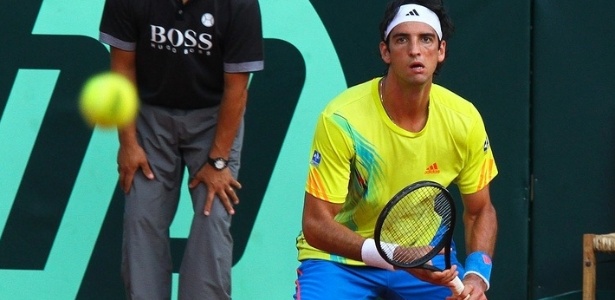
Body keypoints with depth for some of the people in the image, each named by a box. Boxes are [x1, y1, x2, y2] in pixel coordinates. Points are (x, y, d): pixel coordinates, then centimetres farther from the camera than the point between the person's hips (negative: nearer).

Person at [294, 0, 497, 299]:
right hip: (340, 257, -3)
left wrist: (476, 275, -14)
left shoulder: (464, 119, -10)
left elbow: (480, 212, 4)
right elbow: (316, 224, -22)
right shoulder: (341, 119, -22)